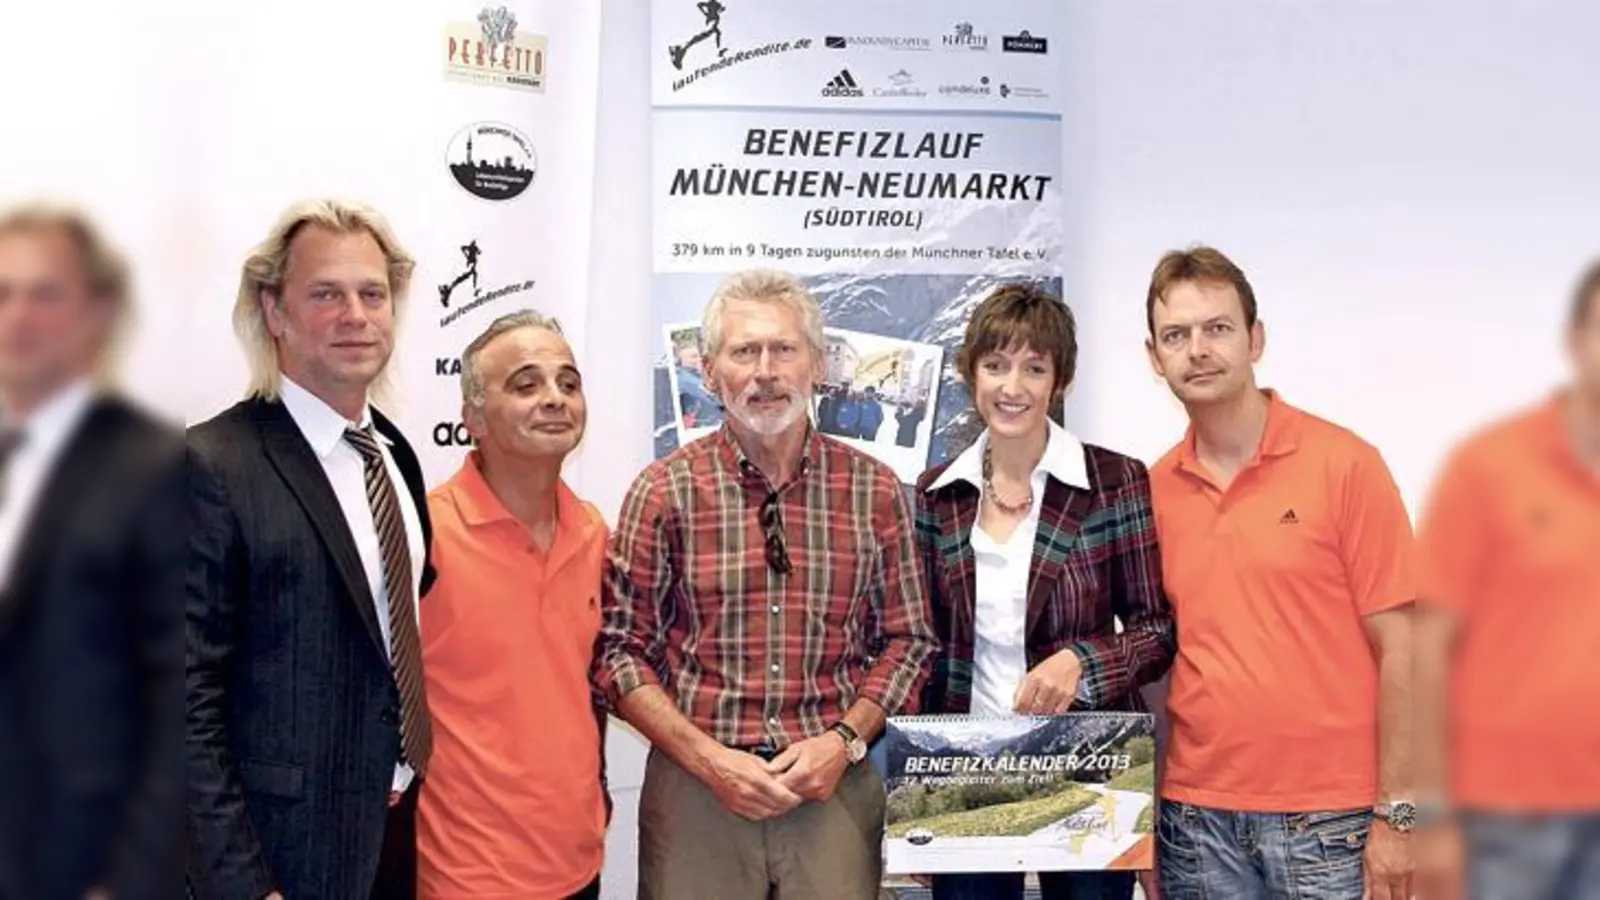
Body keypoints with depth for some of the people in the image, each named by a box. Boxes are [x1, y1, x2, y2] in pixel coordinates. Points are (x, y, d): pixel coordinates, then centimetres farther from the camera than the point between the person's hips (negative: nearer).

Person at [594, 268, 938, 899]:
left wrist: (844, 740, -7)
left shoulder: (874, 490, 2)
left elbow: (906, 640, 7)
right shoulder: (665, 491, -2)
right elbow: (619, 649, -2)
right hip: (696, 786, -1)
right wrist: (709, 758, -11)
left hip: (835, 786, 1)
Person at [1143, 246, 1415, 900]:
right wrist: (1145, 816, 5)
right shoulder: (1153, 491, 4)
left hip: (1327, 820, -3)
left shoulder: (1345, 465, -6)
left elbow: (1397, 648, -5)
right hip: (1194, 818, 3)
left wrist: (1397, 813, -8)